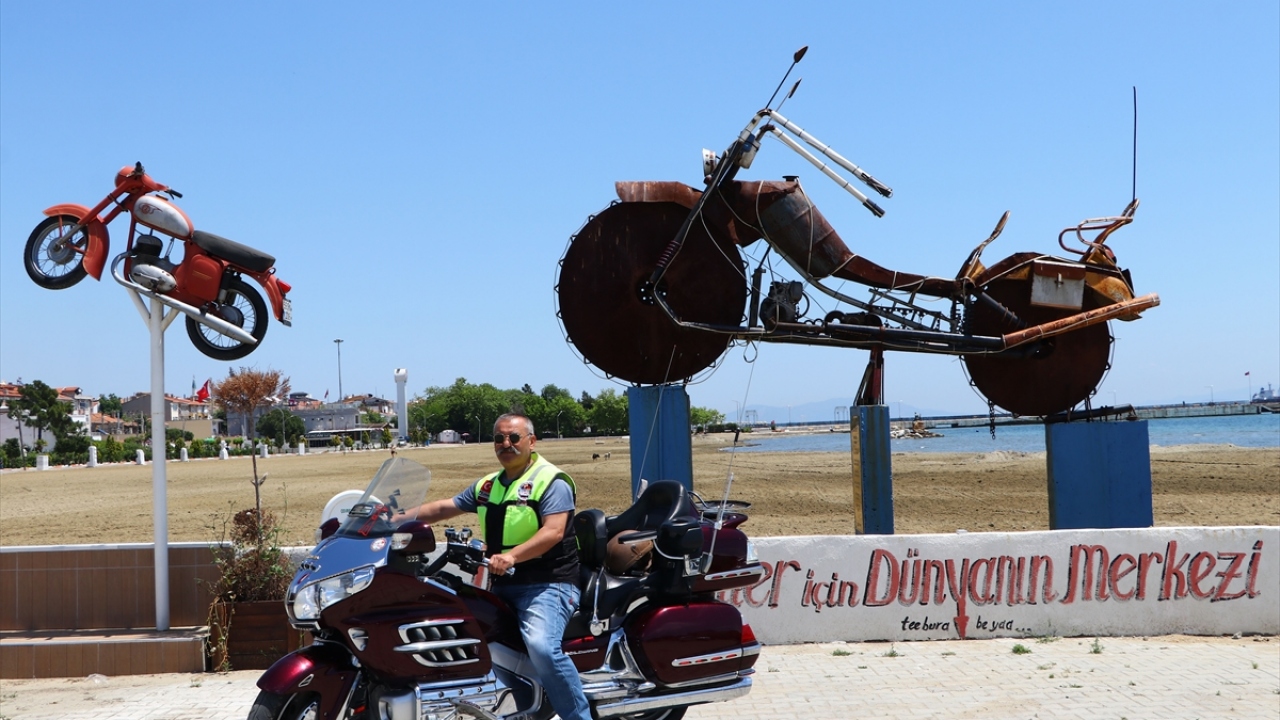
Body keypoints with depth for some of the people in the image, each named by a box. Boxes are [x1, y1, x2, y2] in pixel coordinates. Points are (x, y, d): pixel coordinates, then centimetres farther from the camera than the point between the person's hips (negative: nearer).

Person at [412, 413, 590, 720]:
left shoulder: (551, 481, -8)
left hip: (546, 584, -9)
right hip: (503, 585, 9)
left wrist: (512, 556, -34)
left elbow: (554, 531, -21)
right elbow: (444, 507, 23)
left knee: (542, 646, -33)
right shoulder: (488, 485, 17)